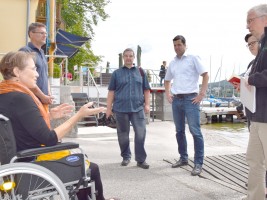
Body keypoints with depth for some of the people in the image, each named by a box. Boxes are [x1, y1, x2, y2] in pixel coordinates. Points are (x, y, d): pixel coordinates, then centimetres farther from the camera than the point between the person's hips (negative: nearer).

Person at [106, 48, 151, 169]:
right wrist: (109, 107, 2)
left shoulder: (140, 72, 11)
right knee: (123, 135, 9)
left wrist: (147, 104, 2)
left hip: (138, 108, 0)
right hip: (121, 108, 0)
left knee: (141, 133, -9)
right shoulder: (117, 73, 9)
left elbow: (146, 90, 12)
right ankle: (126, 157, 26)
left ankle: (141, 159, 1)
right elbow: (111, 91, 7)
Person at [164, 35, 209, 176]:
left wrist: (202, 93, -12)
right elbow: (167, 80, 28)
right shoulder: (172, 63, 16)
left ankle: (198, 163, -4)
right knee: (179, 131, 12)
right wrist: (167, 93, 12)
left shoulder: (193, 59, 0)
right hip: (176, 100, 6)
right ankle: (183, 158, 25)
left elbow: (205, 75, -4)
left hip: (190, 99, -6)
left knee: (195, 131, -8)